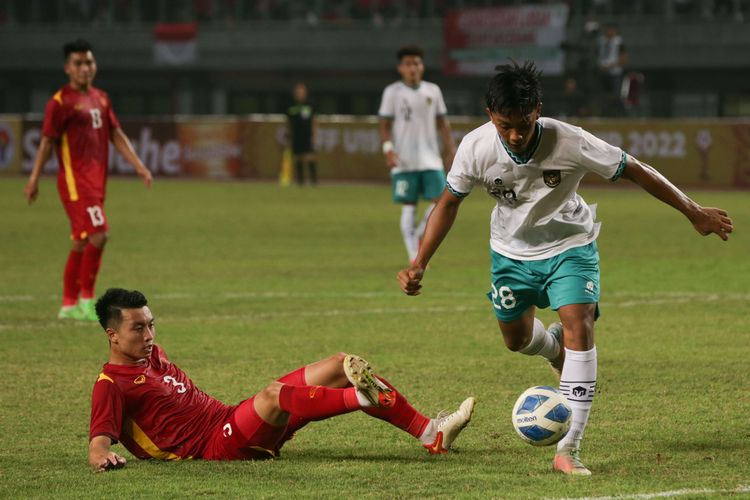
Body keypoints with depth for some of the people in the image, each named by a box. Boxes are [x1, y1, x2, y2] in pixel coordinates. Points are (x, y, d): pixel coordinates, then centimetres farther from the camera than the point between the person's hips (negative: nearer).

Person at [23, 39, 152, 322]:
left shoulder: (100, 99, 14)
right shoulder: (61, 102, -7)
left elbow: (116, 135, 17)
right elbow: (47, 142, -6)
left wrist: (138, 166, 8)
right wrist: (34, 179, -7)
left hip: (97, 180, 8)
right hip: (75, 179, -8)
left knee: (82, 243, 12)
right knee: (99, 234, -16)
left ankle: (69, 305, 19)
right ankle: (86, 299, -5)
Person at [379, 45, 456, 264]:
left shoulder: (433, 91, 8)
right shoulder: (392, 92, 0)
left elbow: (442, 123, 13)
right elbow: (385, 125, 0)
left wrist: (451, 149, 5)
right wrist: (388, 149, -14)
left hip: (430, 159, 3)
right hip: (404, 161, -3)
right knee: (408, 206, -2)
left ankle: (417, 237, 15)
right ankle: (414, 256, 3)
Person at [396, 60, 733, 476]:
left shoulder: (569, 142, -32)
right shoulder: (476, 147, -25)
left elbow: (635, 171, -19)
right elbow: (449, 203, -8)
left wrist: (694, 213, -12)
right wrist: (419, 264, -13)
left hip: (569, 246, -3)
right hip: (512, 251, 3)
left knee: (578, 328, -22)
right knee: (516, 339, 16)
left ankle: (569, 449, -22)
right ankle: (555, 348, 56)